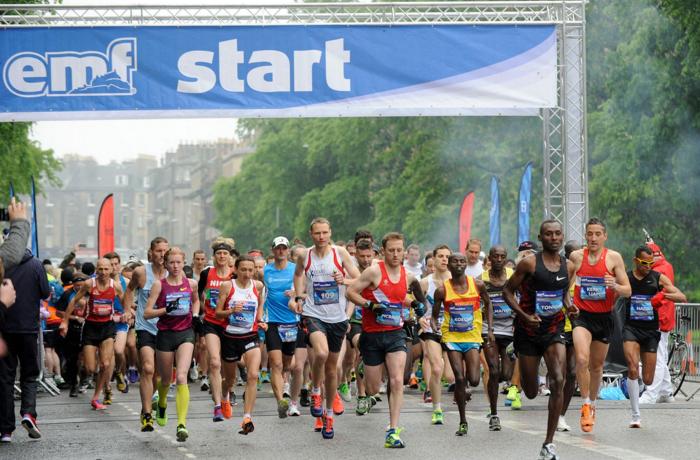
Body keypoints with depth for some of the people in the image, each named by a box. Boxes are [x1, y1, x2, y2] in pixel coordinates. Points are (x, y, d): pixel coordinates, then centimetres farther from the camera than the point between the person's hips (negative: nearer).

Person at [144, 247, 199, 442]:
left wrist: (195, 315, 9)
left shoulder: (191, 284, 4)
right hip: (165, 334, 0)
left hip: (186, 333, 0)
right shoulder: (159, 284, -3)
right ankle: (162, 404, 50)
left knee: (181, 377, -18)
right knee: (166, 379, 14)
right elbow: (147, 313, -5)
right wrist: (166, 309, -19)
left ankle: (182, 424, -22)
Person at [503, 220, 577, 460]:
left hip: (554, 330, 2)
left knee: (558, 382, -18)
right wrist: (525, 315, -18)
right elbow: (508, 290, -6)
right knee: (531, 393, 7)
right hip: (528, 331, -2)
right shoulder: (529, 263, -11)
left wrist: (569, 305, -2)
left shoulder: (568, 267, 2)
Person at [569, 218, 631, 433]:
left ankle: (592, 404, 33)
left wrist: (615, 286, -24)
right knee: (582, 359, -23)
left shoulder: (614, 258, -4)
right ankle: (586, 404, -13)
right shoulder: (575, 257, -2)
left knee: (597, 365, 13)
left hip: (604, 318, 1)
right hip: (582, 316, -1)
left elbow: (627, 290, -4)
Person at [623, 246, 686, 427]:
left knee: (648, 380, 3)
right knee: (633, 370, -23)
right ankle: (636, 415, -17)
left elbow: (683, 298, -7)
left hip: (651, 331, 2)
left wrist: (664, 295, -23)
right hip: (631, 328, -1)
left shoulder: (659, 278, 1)